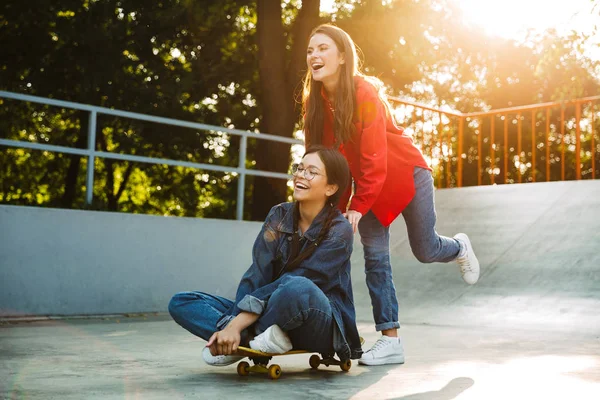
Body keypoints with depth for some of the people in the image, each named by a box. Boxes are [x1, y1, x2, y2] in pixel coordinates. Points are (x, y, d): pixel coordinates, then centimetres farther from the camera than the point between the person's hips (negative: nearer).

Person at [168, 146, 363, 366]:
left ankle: (245, 341, -15)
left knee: (298, 288, -41)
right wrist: (233, 323, -22)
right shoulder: (279, 215, 3)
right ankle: (259, 338, -24)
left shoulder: (339, 232, -12)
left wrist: (237, 325, -27)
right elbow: (257, 274, -7)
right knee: (180, 303, -6)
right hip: (276, 316, 5)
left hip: (323, 327, -5)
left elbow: (295, 285, -22)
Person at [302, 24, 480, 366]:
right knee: (375, 258, -4)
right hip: (368, 182, 5)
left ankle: (460, 247, 41)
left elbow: (374, 160, -28)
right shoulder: (315, 102, -8)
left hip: (406, 174, -5)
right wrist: (336, 209, -7)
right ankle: (391, 341, 2)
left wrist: (357, 208, -30)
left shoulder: (365, 93, -26)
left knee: (425, 250, 5)